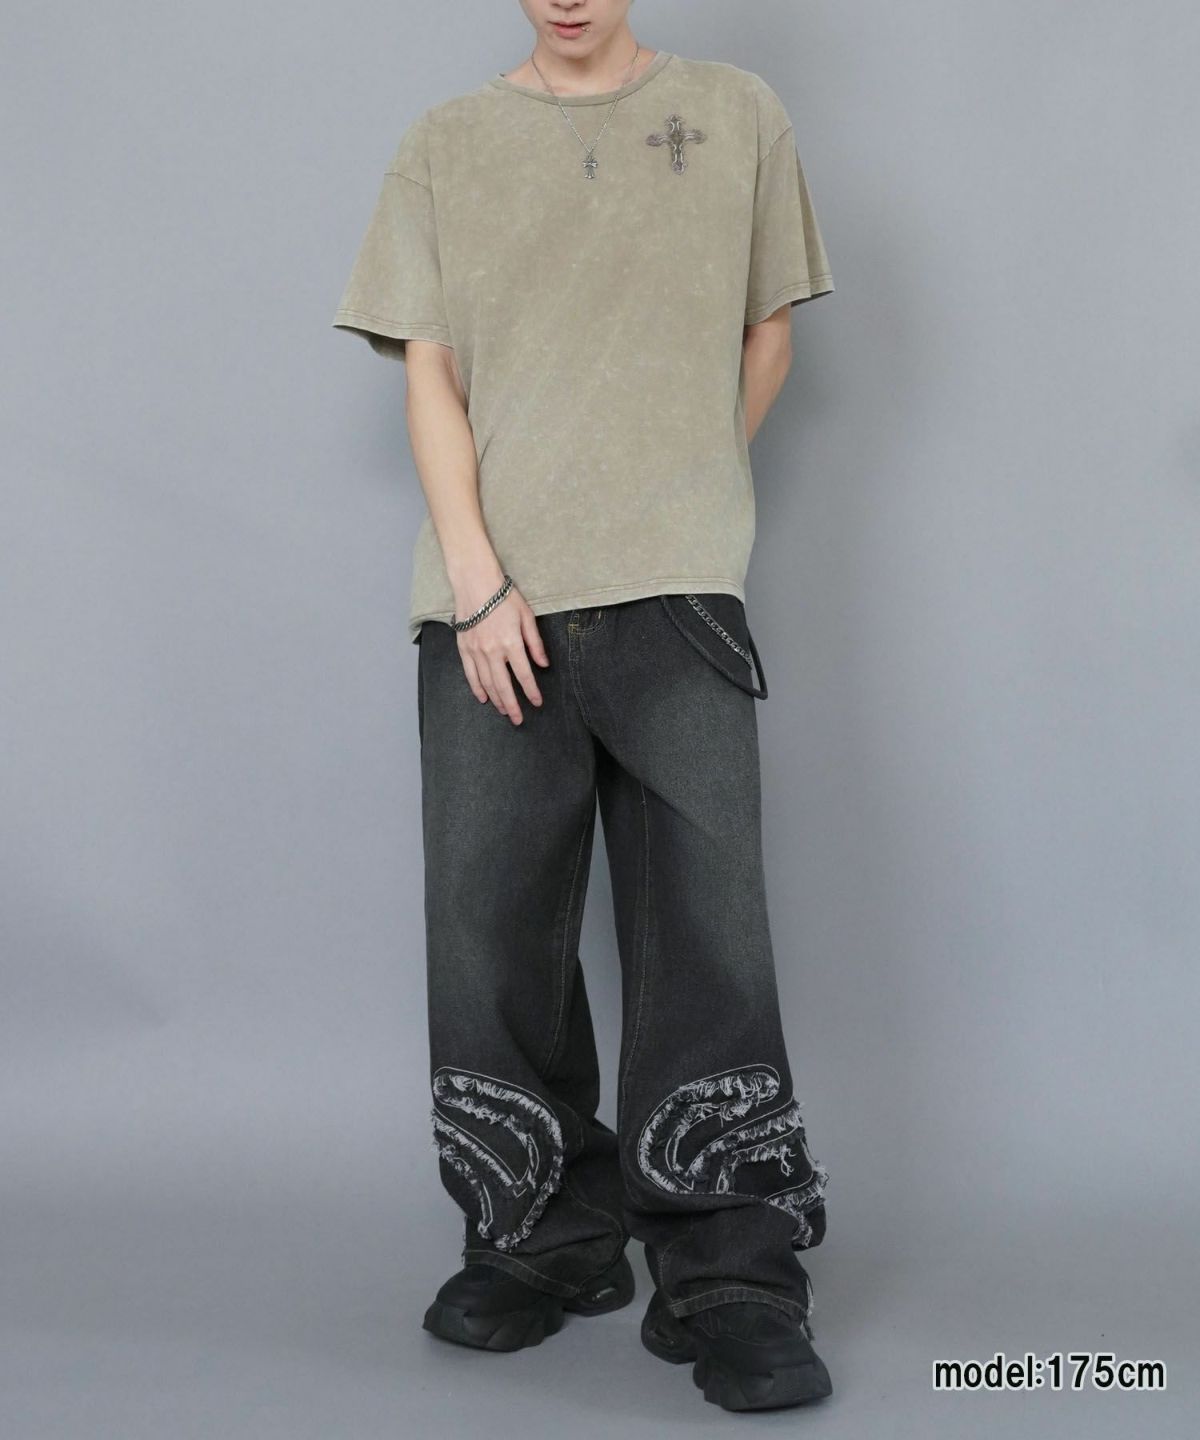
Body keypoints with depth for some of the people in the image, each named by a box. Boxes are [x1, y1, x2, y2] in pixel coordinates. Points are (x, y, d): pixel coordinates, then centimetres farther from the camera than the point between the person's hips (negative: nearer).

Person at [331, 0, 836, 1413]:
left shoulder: (738, 115, 12)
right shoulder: (446, 144, 12)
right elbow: (429, 374, 5)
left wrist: (683, 501, 9)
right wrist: (479, 580, -6)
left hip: (680, 599, -1)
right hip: (489, 600, 2)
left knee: (706, 921, -6)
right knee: (489, 923, 1)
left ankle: (732, 1279, 2)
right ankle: (549, 1240, 17)